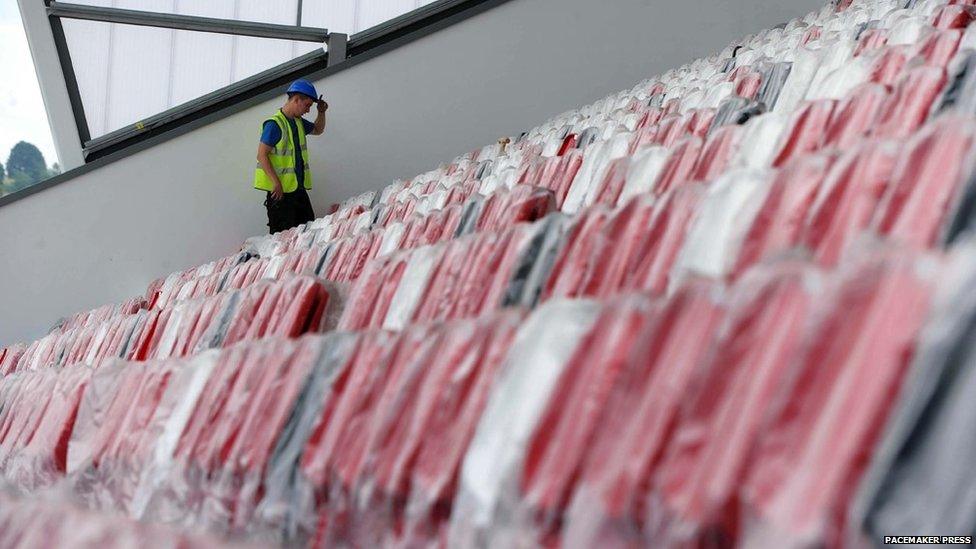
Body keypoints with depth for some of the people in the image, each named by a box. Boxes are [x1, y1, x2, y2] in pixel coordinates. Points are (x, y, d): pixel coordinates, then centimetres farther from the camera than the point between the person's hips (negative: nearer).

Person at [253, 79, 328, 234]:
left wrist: (321, 112, 14)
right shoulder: (274, 124, -14)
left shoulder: (299, 122, 13)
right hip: (280, 190, -9)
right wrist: (276, 183, -23)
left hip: (299, 187, 9)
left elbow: (318, 130, 33)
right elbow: (262, 155, -18)